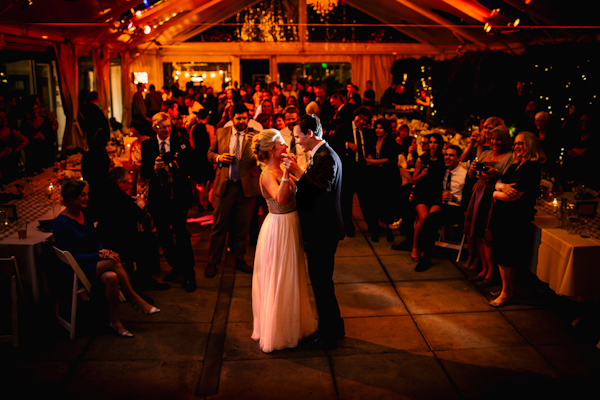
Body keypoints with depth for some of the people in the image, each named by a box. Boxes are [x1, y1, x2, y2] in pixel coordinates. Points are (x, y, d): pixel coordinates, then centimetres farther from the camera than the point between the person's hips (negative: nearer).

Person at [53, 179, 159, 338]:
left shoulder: (84, 214, 7)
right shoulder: (61, 223, -15)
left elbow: (96, 240, 14)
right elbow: (70, 256, -18)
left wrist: (103, 251, -9)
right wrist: (99, 255, -22)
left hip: (91, 264, 7)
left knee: (111, 277, -27)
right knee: (114, 262, -29)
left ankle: (115, 321, -18)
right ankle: (135, 299, -16)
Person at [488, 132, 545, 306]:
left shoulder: (531, 168, -14)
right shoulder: (516, 165, 16)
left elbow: (515, 195, -20)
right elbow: (498, 183, 12)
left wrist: (496, 194, -4)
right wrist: (503, 186, -11)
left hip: (515, 218, -9)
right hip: (503, 215, 9)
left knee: (505, 257, -3)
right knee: (501, 255, 13)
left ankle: (506, 294, 8)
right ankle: (508, 290, 25)